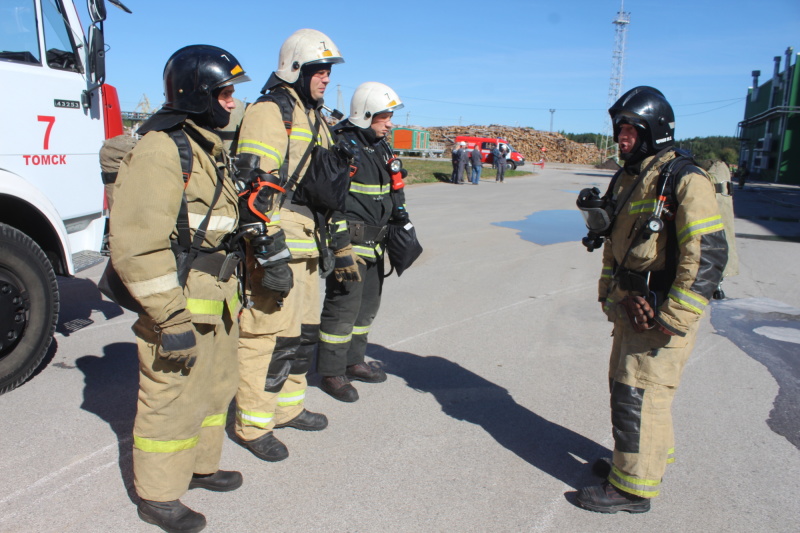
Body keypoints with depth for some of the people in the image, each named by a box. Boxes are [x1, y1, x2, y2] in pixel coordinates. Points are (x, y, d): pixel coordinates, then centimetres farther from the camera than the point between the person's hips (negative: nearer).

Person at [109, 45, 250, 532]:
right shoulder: (161, 150, -18)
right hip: (181, 306, -10)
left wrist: (234, 290, 22)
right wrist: (172, 321, -23)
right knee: (173, 403, 4)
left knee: (216, 387, 22)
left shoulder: (210, 148, 13)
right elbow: (137, 246, -24)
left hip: (218, 303, 10)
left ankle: (200, 465, 42)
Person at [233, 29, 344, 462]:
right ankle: (253, 424, 11)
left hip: (303, 246, 10)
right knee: (270, 333, -5)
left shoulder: (313, 118, 21)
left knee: (304, 330, 17)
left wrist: (326, 243, 25)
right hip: (273, 247, -10)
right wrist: (271, 254, -25)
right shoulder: (270, 111, -10)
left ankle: (288, 407, 32)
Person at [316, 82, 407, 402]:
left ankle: (354, 361, 33)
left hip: (375, 242, 9)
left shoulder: (381, 147, 15)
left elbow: (394, 192, 23)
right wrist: (342, 248, -23)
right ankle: (332, 372, 11)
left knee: (368, 305, 17)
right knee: (343, 307, -4)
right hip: (349, 241, -9)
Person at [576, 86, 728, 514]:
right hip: (630, 306, 9)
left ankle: (633, 487, 13)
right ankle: (654, 455, 42)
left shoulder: (684, 182, -16)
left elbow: (708, 256, -22)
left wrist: (670, 319, -22)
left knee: (637, 394, -3)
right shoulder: (627, 179, 11)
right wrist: (610, 295, 2)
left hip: (664, 309, -9)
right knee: (625, 381, 20)